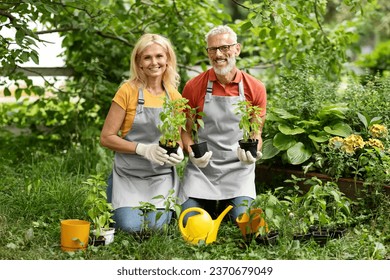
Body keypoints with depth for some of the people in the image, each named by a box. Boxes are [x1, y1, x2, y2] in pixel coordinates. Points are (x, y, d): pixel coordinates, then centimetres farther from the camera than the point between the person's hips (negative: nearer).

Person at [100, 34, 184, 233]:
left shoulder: (174, 97, 4)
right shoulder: (128, 91, -7)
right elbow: (106, 138, -8)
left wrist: (178, 152, -8)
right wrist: (143, 149, -20)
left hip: (162, 175, 2)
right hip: (129, 174, -2)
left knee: (156, 225, -16)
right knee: (130, 226, -17)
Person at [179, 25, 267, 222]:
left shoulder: (255, 88, -1)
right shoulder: (194, 86, -1)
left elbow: (256, 132, 8)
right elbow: (185, 131, 6)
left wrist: (254, 152, -13)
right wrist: (191, 152, -13)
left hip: (238, 167, 0)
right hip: (201, 166, 0)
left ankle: (227, 206, 14)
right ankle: (211, 206, 18)